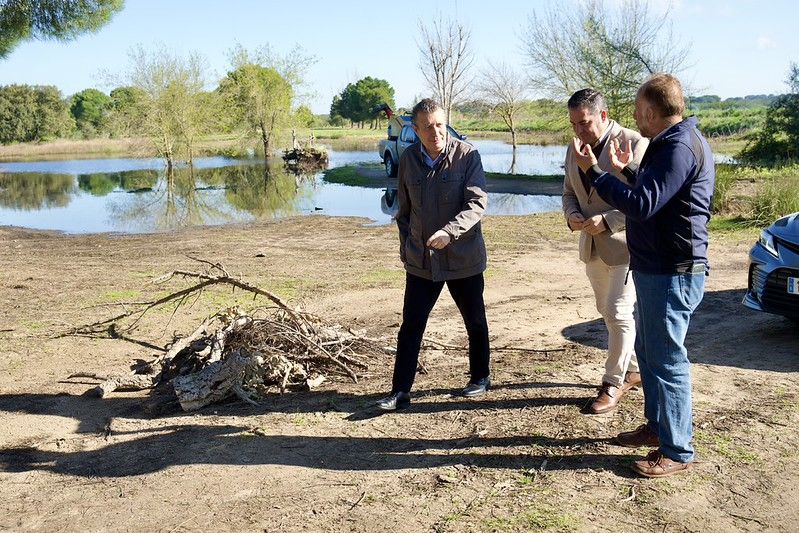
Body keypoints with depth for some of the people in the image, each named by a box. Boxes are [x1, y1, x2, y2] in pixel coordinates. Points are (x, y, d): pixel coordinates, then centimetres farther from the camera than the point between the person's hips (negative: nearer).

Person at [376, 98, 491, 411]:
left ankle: (480, 377, 36)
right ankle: (400, 391, 13)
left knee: (475, 321, 15)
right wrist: (406, 248, 10)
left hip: (463, 258, -2)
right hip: (421, 261, 3)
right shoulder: (408, 159, 1)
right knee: (410, 325, 3)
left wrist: (449, 232, -32)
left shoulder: (466, 155, -11)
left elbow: (478, 203, -18)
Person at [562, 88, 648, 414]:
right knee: (608, 312, 16)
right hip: (592, 245, 7)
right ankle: (633, 370, 33)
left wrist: (607, 220, -24)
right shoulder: (575, 149, 7)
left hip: (624, 244, -7)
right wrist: (572, 215, -6)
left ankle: (613, 384, 8)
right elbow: (569, 193, 16)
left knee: (618, 313, -5)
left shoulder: (634, 144, -14)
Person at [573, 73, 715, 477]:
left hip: (673, 273, -11)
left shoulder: (680, 148, -20)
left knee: (666, 358, -3)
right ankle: (657, 424, 35)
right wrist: (630, 170, 23)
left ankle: (677, 451, 9)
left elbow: (641, 205, -26)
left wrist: (594, 172, -21)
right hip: (657, 268, 11)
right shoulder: (673, 143, 13)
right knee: (648, 349, 20)